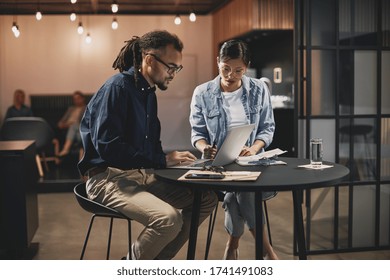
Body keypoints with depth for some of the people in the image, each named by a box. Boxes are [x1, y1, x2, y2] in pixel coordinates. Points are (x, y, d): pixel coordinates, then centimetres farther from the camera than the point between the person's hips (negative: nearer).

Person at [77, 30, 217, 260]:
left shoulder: (149, 92, 15)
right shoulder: (118, 87, -14)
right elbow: (108, 147, -23)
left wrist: (171, 157, -2)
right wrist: (162, 160, -20)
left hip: (143, 174, 9)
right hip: (109, 177, -9)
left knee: (207, 198, -2)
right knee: (169, 219, -31)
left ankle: (156, 261, 6)